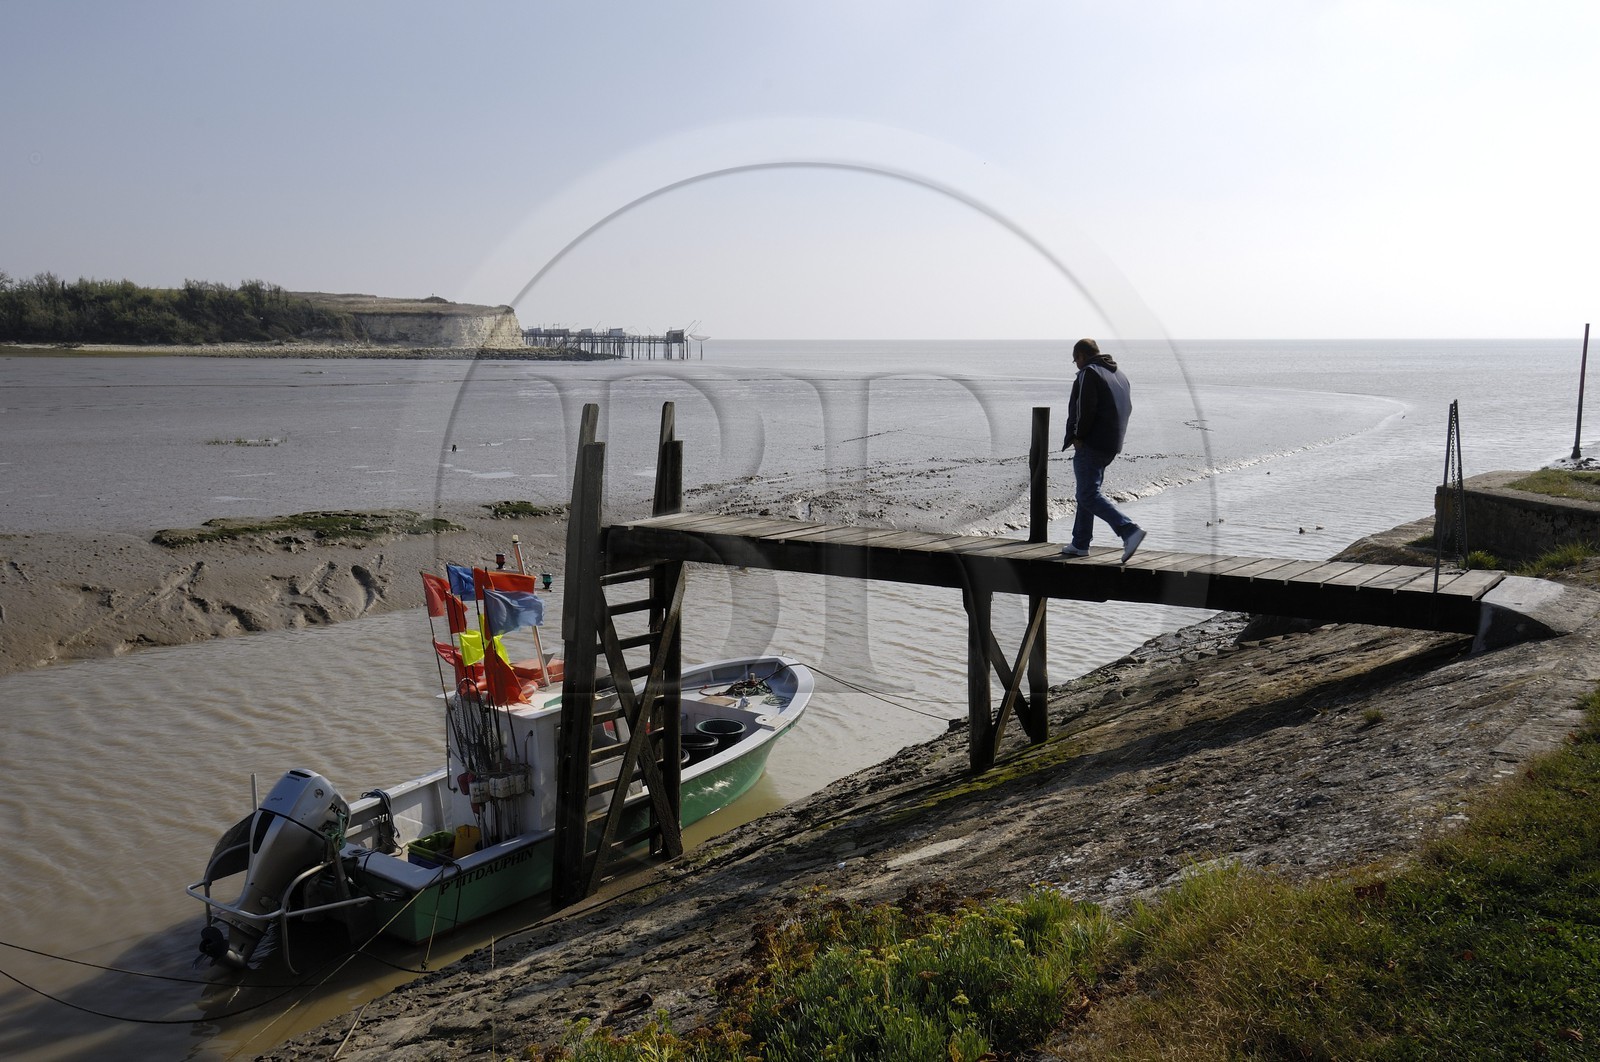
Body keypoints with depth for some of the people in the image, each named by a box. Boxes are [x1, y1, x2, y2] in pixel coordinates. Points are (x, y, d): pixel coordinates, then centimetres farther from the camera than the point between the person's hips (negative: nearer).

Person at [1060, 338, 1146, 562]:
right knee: (1087, 492, 18)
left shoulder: (1089, 373, -9)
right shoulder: (1119, 375, 19)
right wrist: (1115, 436, 12)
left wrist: (1078, 437, -11)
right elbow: (1127, 408, 17)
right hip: (1112, 446, 9)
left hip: (1091, 443, -9)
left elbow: (1086, 409, -20)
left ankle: (1129, 530, -22)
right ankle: (1080, 544, 22)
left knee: (1089, 495, -9)